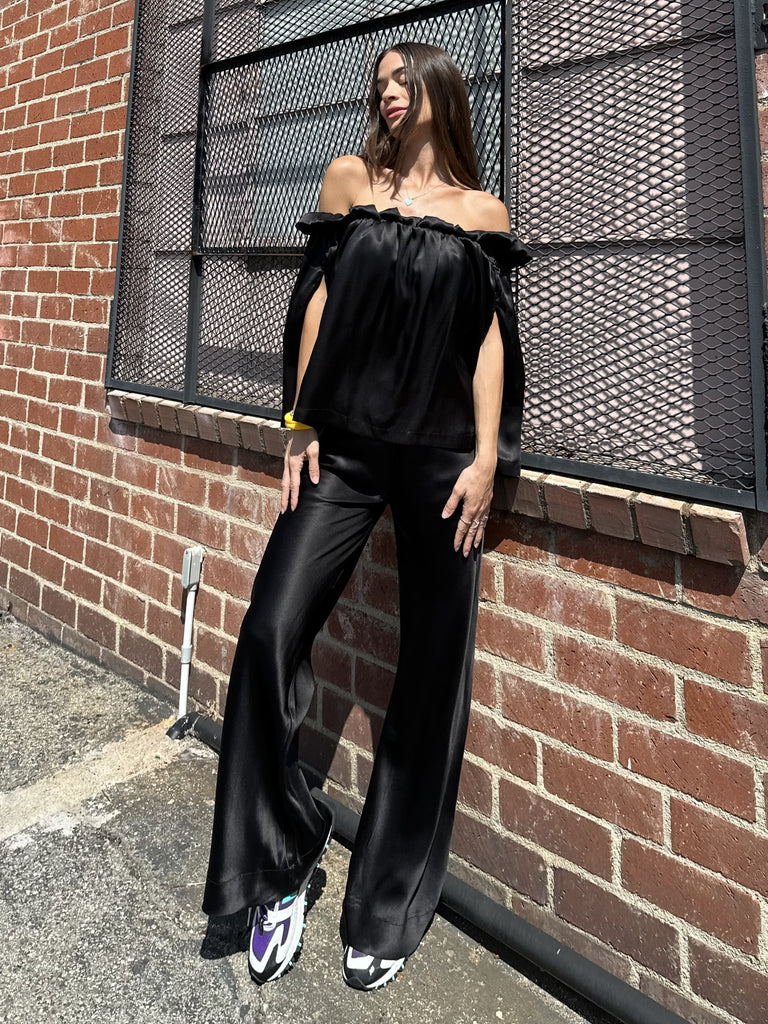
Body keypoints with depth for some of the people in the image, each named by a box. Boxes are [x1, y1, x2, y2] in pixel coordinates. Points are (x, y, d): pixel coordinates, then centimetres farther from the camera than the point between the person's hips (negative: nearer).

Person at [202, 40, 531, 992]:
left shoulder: (482, 210, 13)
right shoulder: (350, 176, 14)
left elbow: (490, 338, 7)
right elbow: (318, 300, 9)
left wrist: (488, 457, -5)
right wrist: (299, 424, 2)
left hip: (442, 455, 0)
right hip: (344, 445, 1)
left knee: (434, 673, 1)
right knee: (271, 632, -14)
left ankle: (388, 905, 20)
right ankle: (280, 860, 9)